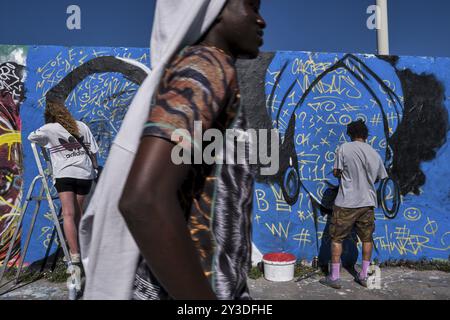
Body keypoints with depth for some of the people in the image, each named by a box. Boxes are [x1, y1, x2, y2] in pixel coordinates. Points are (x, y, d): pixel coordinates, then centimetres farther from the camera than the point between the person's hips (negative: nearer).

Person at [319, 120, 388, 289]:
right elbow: (379, 177, 14)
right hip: (368, 202, 5)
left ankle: (334, 278, 8)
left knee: (337, 238, 5)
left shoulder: (344, 148, -8)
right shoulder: (375, 154, 6)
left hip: (346, 202, -4)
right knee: (367, 238, 17)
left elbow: (336, 172, -7)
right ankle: (364, 275, 26)